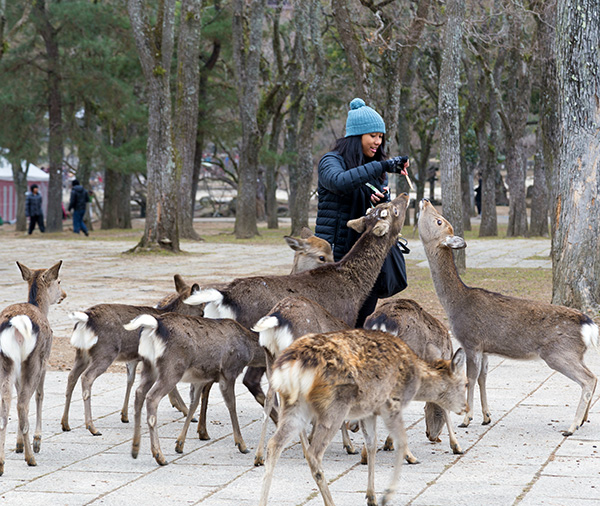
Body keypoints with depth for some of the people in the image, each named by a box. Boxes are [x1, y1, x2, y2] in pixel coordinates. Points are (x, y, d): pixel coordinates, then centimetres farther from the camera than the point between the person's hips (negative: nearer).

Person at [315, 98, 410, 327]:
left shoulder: (376, 167, 16)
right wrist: (382, 166, -34)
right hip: (337, 254, -6)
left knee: (363, 316, 3)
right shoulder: (331, 161, -5)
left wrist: (383, 199, -8)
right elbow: (339, 181, -30)